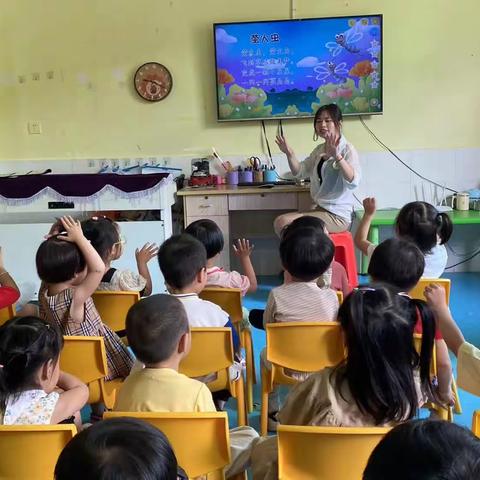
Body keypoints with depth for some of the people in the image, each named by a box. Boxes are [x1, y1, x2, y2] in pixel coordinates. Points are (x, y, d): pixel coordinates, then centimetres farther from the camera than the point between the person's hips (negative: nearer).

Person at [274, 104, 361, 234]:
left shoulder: (347, 149, -13)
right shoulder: (319, 149, 12)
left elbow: (353, 182, -27)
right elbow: (300, 172, 12)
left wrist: (336, 156, -41)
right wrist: (290, 154, -6)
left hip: (337, 215, -8)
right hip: (319, 209, 8)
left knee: (283, 223, -15)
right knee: (279, 222, -1)